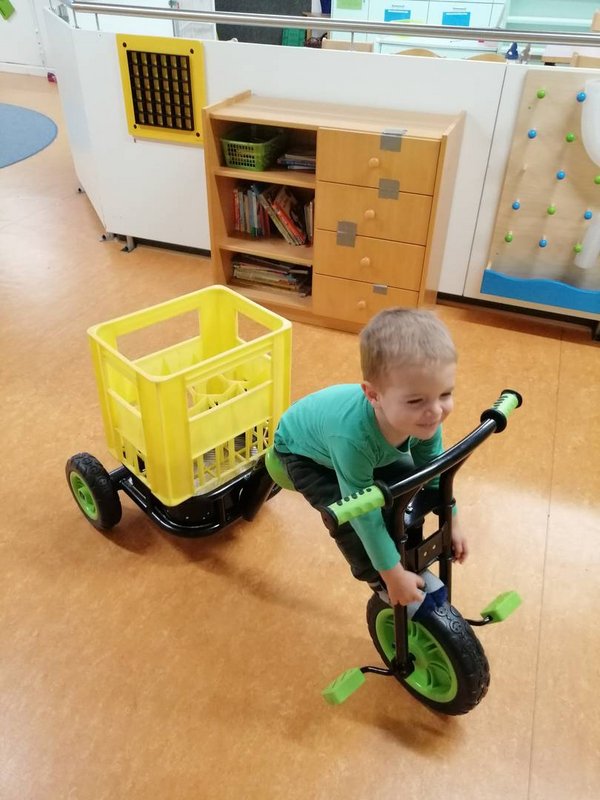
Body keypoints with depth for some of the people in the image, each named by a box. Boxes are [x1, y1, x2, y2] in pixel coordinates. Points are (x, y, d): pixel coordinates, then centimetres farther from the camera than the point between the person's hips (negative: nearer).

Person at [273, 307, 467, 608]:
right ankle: (381, 584, 5)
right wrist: (393, 576, -27)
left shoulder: (423, 418, -31)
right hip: (304, 449, -5)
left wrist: (451, 522, -1)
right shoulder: (353, 437, -49)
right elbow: (365, 515, -37)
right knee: (347, 519, -23)